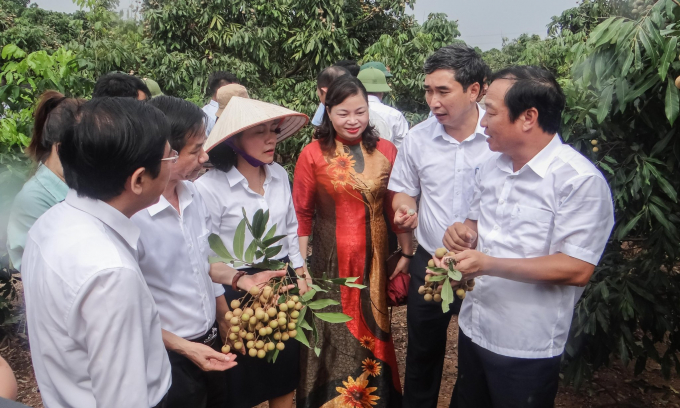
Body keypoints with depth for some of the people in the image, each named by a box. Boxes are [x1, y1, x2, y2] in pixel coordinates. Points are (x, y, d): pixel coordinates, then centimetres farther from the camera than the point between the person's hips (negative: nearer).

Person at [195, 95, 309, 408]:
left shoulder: (279, 174, -2)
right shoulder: (210, 186, -20)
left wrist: (299, 274, 10)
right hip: (238, 290, -5)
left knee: (286, 368, 20)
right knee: (244, 375, 16)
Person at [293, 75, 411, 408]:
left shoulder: (385, 151, 1)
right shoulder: (313, 154, -6)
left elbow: (396, 206, 5)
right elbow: (302, 214, -4)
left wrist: (406, 253, 5)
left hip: (374, 258, 3)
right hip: (329, 259, -2)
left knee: (372, 330, 16)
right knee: (333, 333, 10)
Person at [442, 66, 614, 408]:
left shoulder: (580, 180, -18)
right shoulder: (492, 166, 6)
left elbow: (577, 270, -23)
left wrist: (491, 265, -26)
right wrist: (465, 232, -6)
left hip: (526, 350, -7)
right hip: (472, 329, 7)